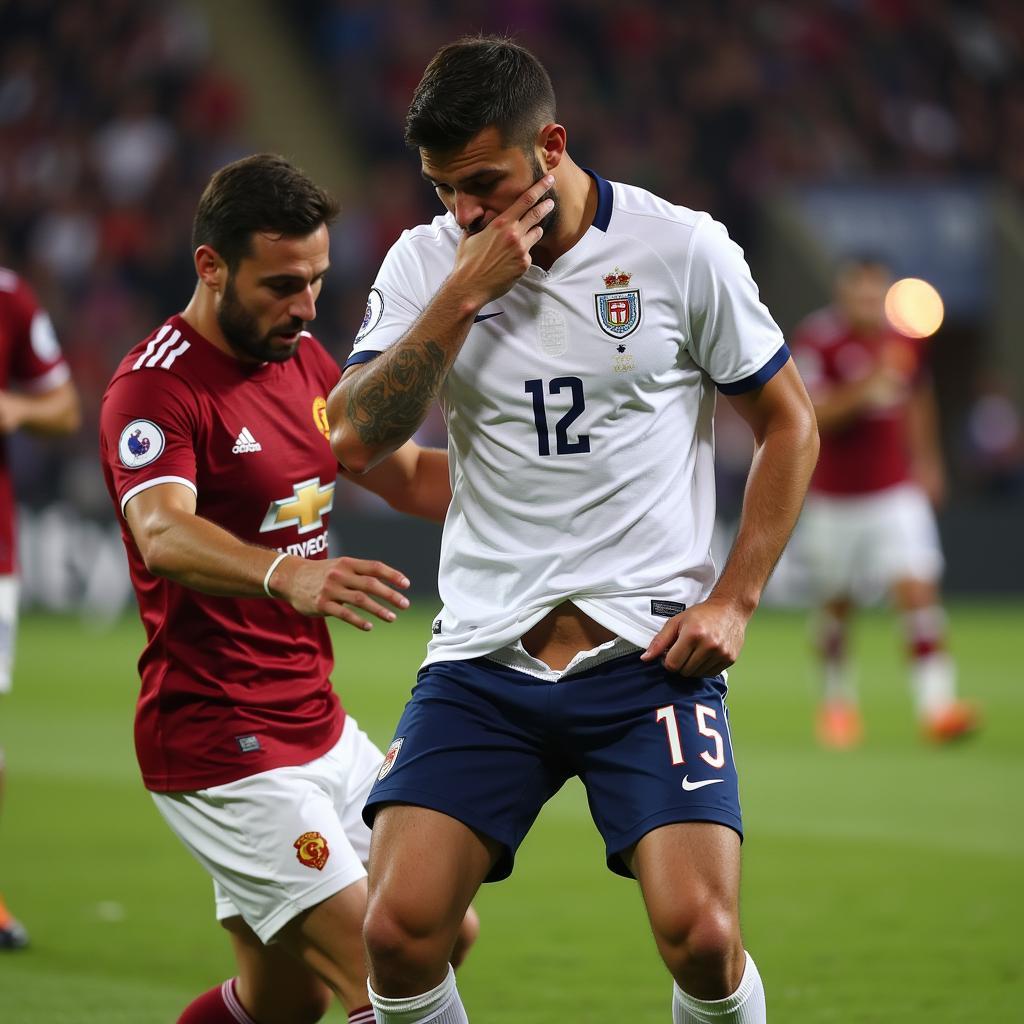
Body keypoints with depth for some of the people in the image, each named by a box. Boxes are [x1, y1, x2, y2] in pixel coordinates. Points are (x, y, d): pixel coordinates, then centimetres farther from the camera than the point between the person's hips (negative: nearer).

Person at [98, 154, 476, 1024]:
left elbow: (409, 475, 18)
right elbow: (163, 534, -36)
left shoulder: (303, 361, 10)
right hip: (220, 747, -9)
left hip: (318, 727, 9)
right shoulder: (156, 389, -18)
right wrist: (287, 574, -55)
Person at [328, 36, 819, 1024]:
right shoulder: (425, 264, 4)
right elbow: (353, 441, -7)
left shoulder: (681, 248, -2)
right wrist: (464, 293, -14)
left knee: (700, 935, -17)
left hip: (650, 651, -2)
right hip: (483, 655, 2)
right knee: (398, 930, -13)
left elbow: (789, 424, 7)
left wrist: (733, 600, -1)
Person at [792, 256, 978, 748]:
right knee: (835, 606, 11)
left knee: (917, 590, -15)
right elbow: (811, 416, -23)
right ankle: (837, 700, 35)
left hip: (897, 492, 2)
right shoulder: (816, 340, -13)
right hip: (833, 499, -2)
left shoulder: (905, 338, 1)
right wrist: (863, 390, -35)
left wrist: (925, 458, 20)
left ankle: (937, 705, -20)